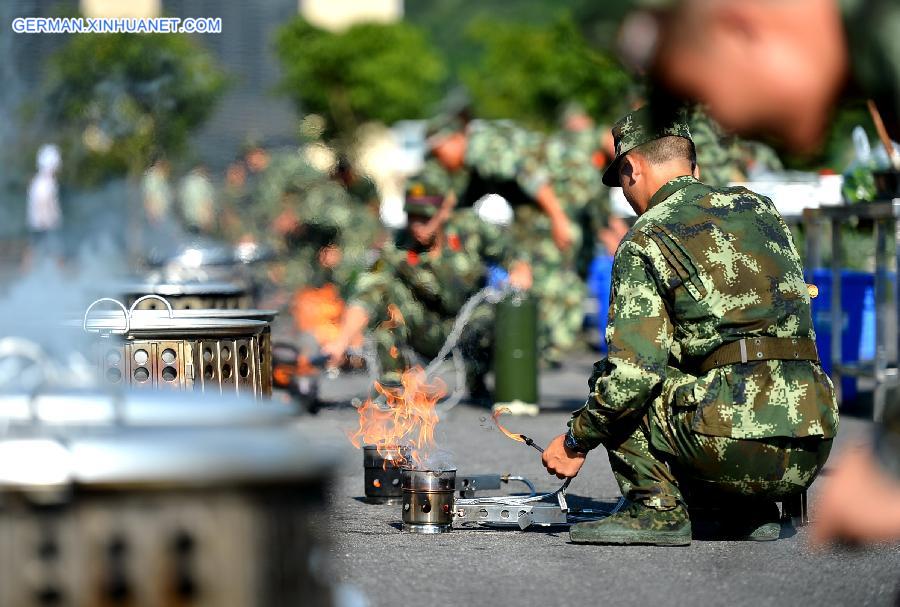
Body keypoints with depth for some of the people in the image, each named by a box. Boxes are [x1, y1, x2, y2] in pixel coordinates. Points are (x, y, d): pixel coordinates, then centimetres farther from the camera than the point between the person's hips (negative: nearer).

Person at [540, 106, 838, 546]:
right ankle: (749, 513, 16)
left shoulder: (647, 239, -1)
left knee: (613, 382, 12)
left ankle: (657, 506, 0)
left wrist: (575, 440, 6)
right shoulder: (760, 208, 19)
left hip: (737, 450, -6)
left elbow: (634, 373, -9)